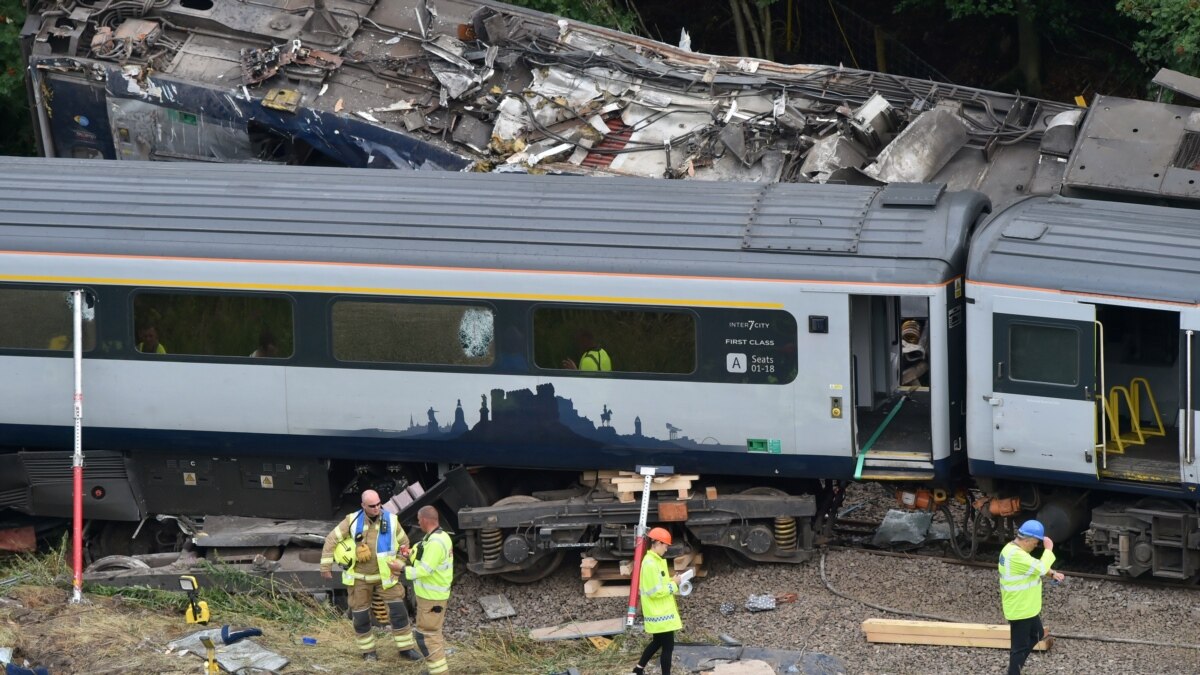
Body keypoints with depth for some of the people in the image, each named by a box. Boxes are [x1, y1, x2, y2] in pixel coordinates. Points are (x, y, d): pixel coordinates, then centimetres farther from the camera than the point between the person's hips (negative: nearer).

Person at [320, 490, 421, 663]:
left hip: (384, 575, 0)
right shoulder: (353, 521, -11)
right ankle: (368, 651, 22)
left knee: (398, 610, -6)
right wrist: (326, 565, -8)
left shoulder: (391, 520, -9)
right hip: (360, 577, 0)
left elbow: (404, 543, 6)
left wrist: (400, 565, 0)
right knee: (361, 615, 5)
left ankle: (406, 648, 5)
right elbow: (332, 539, -5)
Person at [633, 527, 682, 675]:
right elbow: (654, 592, -25)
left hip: (660, 612, 11)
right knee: (668, 646, -4)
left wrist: (671, 582, 5)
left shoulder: (654, 560, 10)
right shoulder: (651, 564, -22)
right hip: (660, 614, -11)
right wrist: (673, 584, -15)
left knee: (657, 642, 23)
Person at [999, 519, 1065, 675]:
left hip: (1027, 607, 11)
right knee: (1020, 646, 0)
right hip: (1019, 609, -11)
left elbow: (1034, 566, 17)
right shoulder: (1016, 555, -29)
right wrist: (1049, 549, -17)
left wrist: (1052, 573, 2)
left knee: (1036, 635, 26)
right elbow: (1040, 568, -30)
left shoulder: (1016, 550, 6)